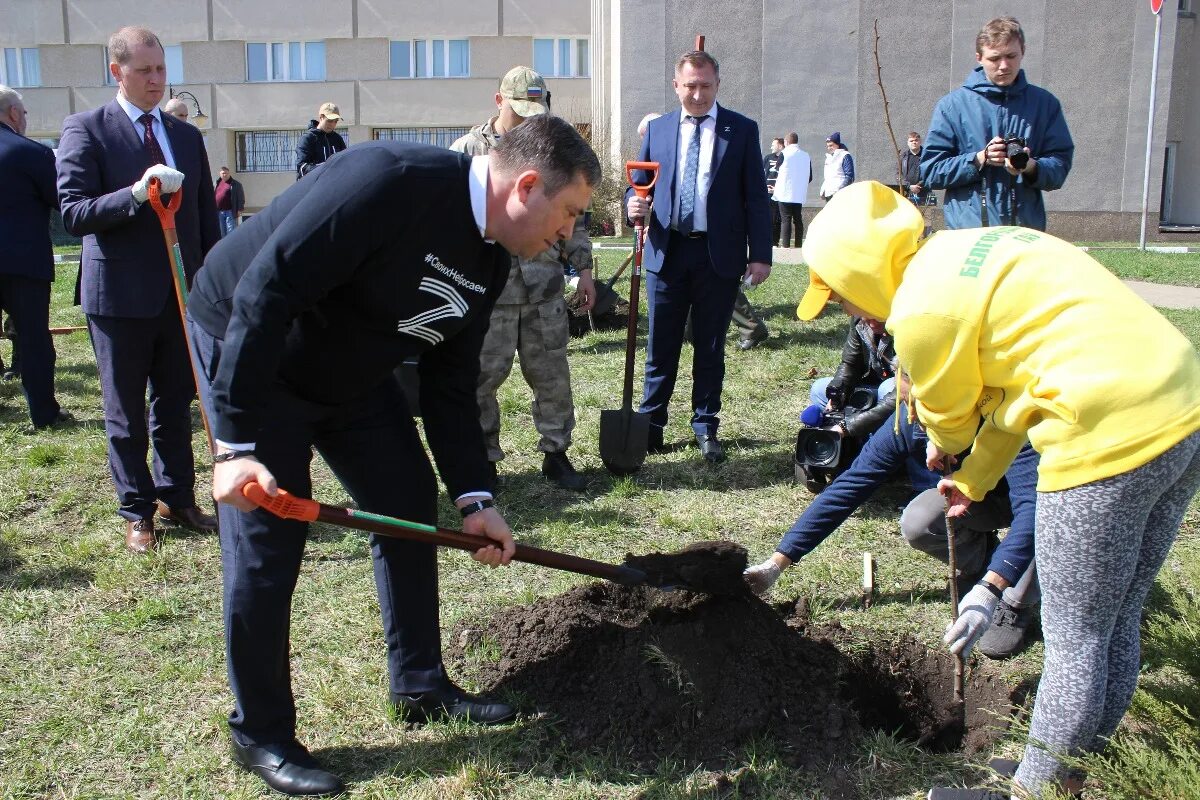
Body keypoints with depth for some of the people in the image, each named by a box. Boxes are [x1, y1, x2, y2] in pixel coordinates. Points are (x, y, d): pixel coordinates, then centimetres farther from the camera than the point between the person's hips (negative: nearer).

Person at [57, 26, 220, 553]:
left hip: (183, 294, 4)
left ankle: (176, 498, 25)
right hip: (120, 298, -4)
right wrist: (136, 193, -27)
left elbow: (206, 218, 14)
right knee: (126, 414, 7)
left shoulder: (187, 136, 11)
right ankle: (136, 512, 20)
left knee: (176, 406, 13)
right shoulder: (86, 130, -4)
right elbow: (73, 213, -13)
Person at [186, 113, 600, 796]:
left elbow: (451, 382, 2)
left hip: (351, 370, 9)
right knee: (268, 543, -7)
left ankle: (421, 686, 26)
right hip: (248, 349, -8)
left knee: (412, 507, 9)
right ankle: (261, 734, 13)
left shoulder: (491, 260, -4)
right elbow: (265, 292, -33)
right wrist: (239, 443, -33)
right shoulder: (392, 180, -32)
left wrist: (474, 497, -4)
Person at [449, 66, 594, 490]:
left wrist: (584, 269, 10)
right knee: (481, 378, 4)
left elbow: (572, 214, 14)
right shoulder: (467, 151, -1)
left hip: (544, 291, 3)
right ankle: (483, 459, 20)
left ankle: (555, 454, 24)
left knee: (552, 377, 9)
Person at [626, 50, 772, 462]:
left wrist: (760, 253, -5)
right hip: (667, 252, 2)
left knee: (710, 347, 8)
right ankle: (652, 423, 17)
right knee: (661, 346, 6)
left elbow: (756, 196, 1)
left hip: (719, 254, -1)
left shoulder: (742, 130, 3)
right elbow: (638, 184, 13)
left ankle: (706, 427, 19)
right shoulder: (657, 129, 9)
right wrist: (634, 204, -11)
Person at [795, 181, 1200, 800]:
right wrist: (975, 478, 30)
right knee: (1117, 626, 21)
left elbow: (948, 415, 5)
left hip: (1112, 440, -10)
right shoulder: (967, 253, 17)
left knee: (1073, 642, 5)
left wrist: (942, 451, 28)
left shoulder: (923, 305, -12)